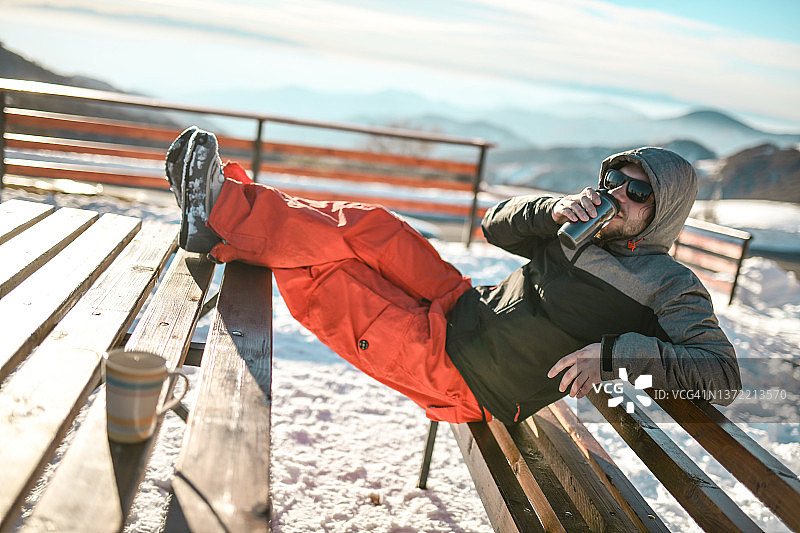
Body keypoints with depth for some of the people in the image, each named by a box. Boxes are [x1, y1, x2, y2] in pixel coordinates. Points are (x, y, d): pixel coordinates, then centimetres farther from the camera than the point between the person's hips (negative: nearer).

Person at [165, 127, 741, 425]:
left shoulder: (671, 285, -8)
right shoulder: (586, 226, 11)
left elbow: (723, 372, -18)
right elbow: (498, 224, 10)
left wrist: (614, 353, -28)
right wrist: (552, 209, -10)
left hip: (465, 379, -6)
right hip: (465, 308, 6)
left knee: (327, 278, -13)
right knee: (368, 227, -6)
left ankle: (223, 209, 1)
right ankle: (223, 208, 3)